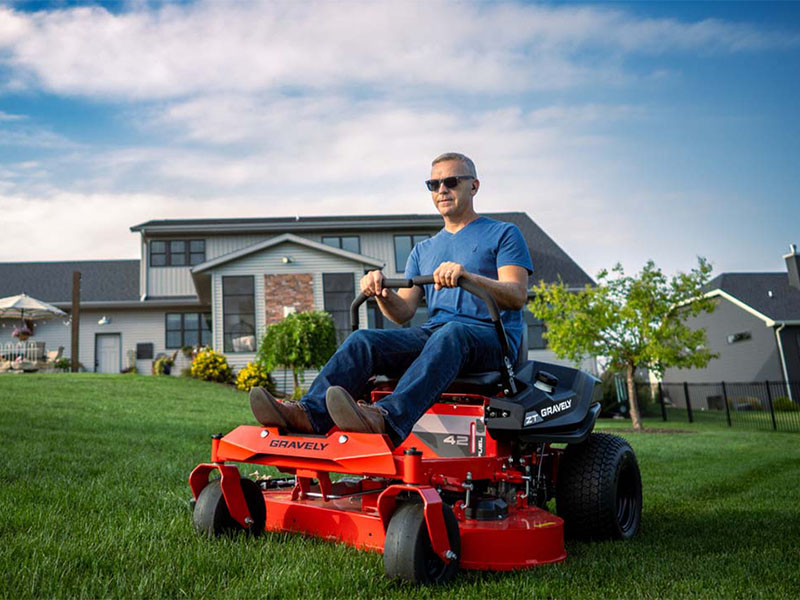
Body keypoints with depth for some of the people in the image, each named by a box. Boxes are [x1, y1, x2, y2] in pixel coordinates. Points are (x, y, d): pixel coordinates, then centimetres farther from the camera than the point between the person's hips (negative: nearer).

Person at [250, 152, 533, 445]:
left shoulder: (503, 234, 11)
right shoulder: (423, 250, 26)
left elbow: (518, 295, -6)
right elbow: (403, 312, 15)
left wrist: (467, 276, -24)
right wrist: (381, 293, -8)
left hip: (491, 336, -5)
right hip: (431, 332, 5)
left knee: (451, 334, -40)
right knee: (363, 340, -21)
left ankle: (388, 418, -59)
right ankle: (311, 413, -40)